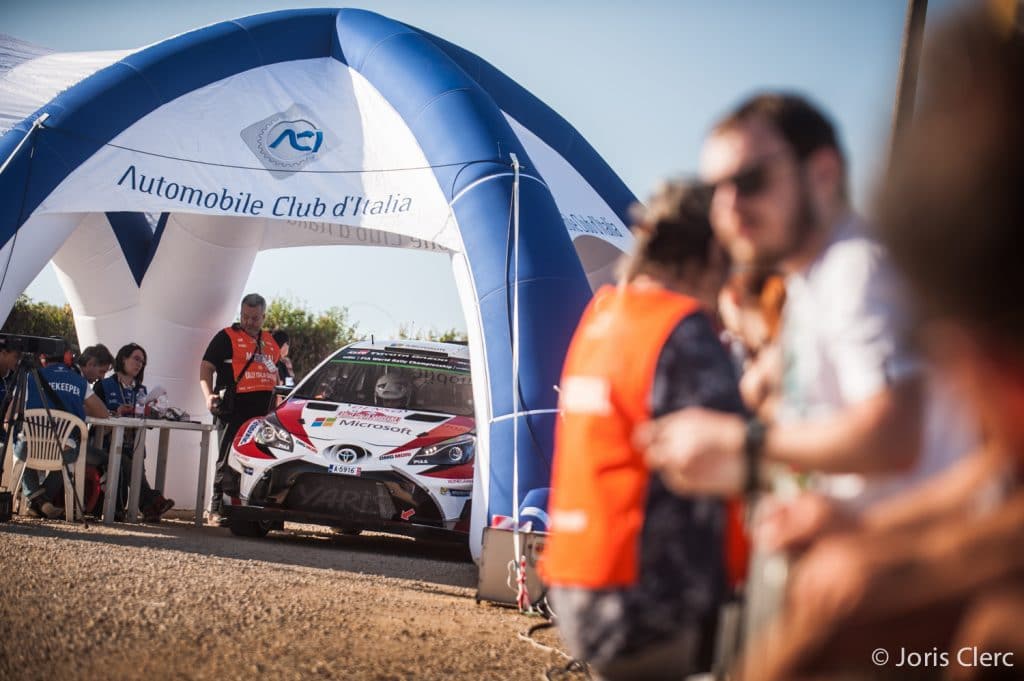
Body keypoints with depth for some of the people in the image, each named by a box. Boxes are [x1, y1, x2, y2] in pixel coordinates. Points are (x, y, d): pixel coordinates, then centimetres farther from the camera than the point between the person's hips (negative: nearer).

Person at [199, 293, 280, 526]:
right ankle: (218, 509, -3)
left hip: (263, 410, 6)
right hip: (235, 408, -6)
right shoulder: (226, 337, 2)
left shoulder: (270, 341, 21)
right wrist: (209, 395, -18)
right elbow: (206, 367, -3)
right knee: (229, 460, -6)